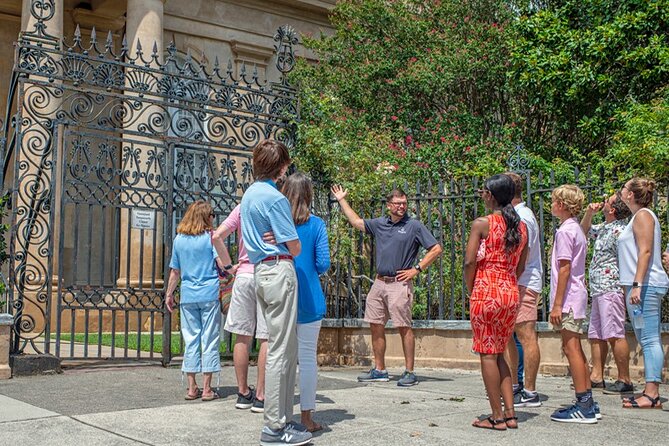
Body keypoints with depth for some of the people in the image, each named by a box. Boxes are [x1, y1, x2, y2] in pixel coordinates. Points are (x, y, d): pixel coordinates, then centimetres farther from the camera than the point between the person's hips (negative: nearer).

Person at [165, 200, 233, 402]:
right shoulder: (210, 237, -3)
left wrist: (169, 294, 19)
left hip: (187, 296, 3)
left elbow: (175, 272, 11)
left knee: (190, 340, 8)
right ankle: (207, 389, 4)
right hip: (209, 295, -3)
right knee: (209, 340, 2)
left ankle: (192, 388, 11)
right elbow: (226, 263, -11)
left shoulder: (179, 240, 7)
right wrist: (217, 237, -4)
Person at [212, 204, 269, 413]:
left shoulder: (242, 208, 6)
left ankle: (243, 393, 15)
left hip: (244, 276, 2)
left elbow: (217, 236, 2)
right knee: (266, 339, 1)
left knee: (242, 336, 9)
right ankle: (260, 396, 2)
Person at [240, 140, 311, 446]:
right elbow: (294, 247, -10)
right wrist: (291, 251, 10)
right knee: (281, 350, -6)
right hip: (279, 271, -10)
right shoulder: (274, 197, -13)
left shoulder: (249, 194, 16)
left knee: (285, 349, 13)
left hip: (260, 271, 10)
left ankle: (282, 418, 18)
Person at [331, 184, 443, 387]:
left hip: (399, 284, -6)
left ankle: (410, 372, -1)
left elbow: (436, 249, -3)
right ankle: (379, 370, 17)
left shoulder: (414, 226, -1)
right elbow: (356, 222, 27)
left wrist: (416, 269, -7)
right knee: (376, 326, 7)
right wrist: (342, 200, 29)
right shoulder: (379, 224, 14)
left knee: (404, 327, -6)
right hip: (379, 283, 6)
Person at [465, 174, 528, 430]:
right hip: (511, 293, 6)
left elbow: (470, 262, -11)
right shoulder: (521, 226, 10)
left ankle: (497, 417, 3)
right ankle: (510, 413, 12)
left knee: (487, 353, 1)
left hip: (486, 291, -6)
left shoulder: (482, 224, -8)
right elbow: (520, 266, 14)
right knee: (498, 353, 16)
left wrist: (471, 292, 0)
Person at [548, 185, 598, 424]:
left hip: (568, 298, -10)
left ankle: (583, 407, -5)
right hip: (578, 296, 10)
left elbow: (564, 269, -18)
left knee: (571, 348, -7)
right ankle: (587, 403, 18)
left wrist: (557, 304, -17)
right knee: (574, 348, 13)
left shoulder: (565, 231, -13)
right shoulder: (577, 228, 16)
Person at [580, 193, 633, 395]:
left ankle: (624, 380, -5)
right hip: (598, 290, 10)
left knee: (614, 335, -9)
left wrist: (624, 291, -18)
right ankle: (596, 376, 18)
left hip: (611, 289, -10)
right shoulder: (604, 228, 16)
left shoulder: (619, 230, -14)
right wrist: (589, 213, 17)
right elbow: (584, 230, 35)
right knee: (596, 335, 12)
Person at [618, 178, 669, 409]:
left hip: (646, 285, -11)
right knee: (648, 340, 10)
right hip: (644, 286, 11)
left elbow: (645, 251, -18)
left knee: (649, 339, -12)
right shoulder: (640, 216, 22)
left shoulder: (643, 215, -8)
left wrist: (637, 284, -24)